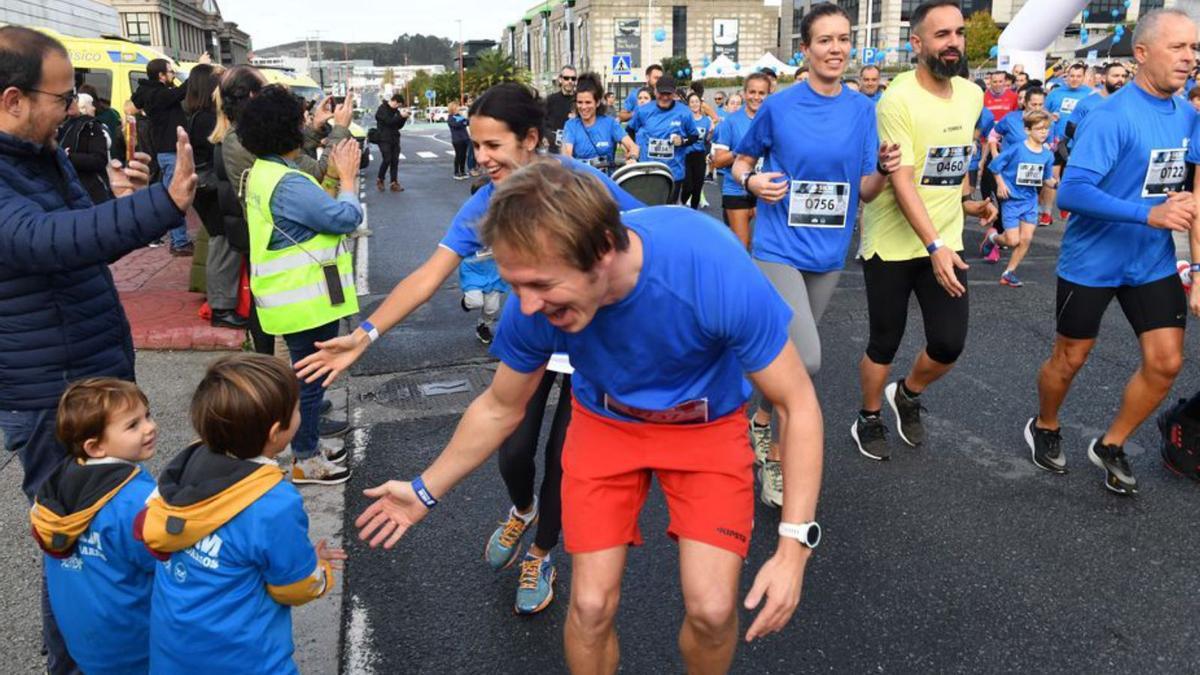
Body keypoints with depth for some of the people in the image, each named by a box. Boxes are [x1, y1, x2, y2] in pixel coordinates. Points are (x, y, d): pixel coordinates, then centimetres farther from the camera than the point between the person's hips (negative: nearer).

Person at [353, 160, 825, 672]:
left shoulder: (715, 270, -36)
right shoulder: (533, 304, -25)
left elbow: (798, 404, -22)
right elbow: (500, 406, -2)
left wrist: (794, 543, -28)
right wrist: (425, 491, 3)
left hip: (706, 423, -1)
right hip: (604, 420, 2)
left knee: (711, 610, -11)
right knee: (591, 606, -4)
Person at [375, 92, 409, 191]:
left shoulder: (396, 110, 14)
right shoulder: (382, 109, -7)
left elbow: (399, 126, 14)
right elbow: (388, 121, -20)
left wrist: (404, 117, -1)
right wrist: (400, 116, -21)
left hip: (394, 139, 7)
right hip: (384, 139, -7)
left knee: (395, 161, 1)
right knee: (387, 160, -12)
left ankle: (394, 183, 3)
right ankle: (379, 180, 7)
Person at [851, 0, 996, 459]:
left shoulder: (972, 95, 5)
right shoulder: (897, 100, -16)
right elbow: (902, 181, -23)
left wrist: (966, 201, 12)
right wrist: (934, 246, -29)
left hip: (946, 242, 5)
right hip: (892, 245, -5)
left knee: (949, 344, 1)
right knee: (885, 344, 7)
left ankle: (907, 396, 32)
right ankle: (869, 420, 31)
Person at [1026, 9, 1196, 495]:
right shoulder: (1111, 116, -20)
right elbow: (1070, 192, -28)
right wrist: (1148, 214, -35)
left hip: (1154, 262, 6)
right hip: (1092, 261, -6)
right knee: (1070, 360, 9)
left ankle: (1110, 446, 24)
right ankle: (1044, 429, 36)